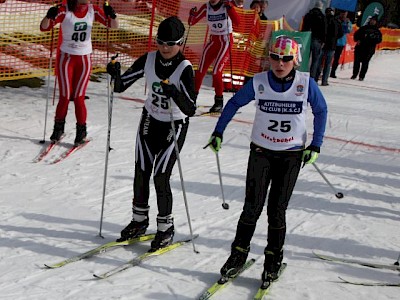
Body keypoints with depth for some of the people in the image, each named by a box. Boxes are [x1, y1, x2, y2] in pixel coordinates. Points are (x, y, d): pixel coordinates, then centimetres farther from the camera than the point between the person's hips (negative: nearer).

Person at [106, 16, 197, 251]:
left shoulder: (185, 69, -22)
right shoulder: (149, 60, -8)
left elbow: (191, 109, -29)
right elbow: (121, 86, -4)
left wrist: (175, 93, -46)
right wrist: (115, 74, -25)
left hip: (175, 125, -5)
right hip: (150, 120, 5)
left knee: (161, 177, -7)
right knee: (141, 173, 7)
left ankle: (166, 228, 12)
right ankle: (139, 221, 27)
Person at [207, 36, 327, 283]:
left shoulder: (306, 84, -10)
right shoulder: (259, 82, -9)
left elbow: (321, 110, 5)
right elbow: (234, 103, 6)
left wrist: (316, 145, 0)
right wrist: (218, 132, 4)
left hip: (291, 156, -1)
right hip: (261, 152, 1)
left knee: (277, 209, 2)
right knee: (252, 207, 0)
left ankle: (274, 259, 20)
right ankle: (239, 253, 17)